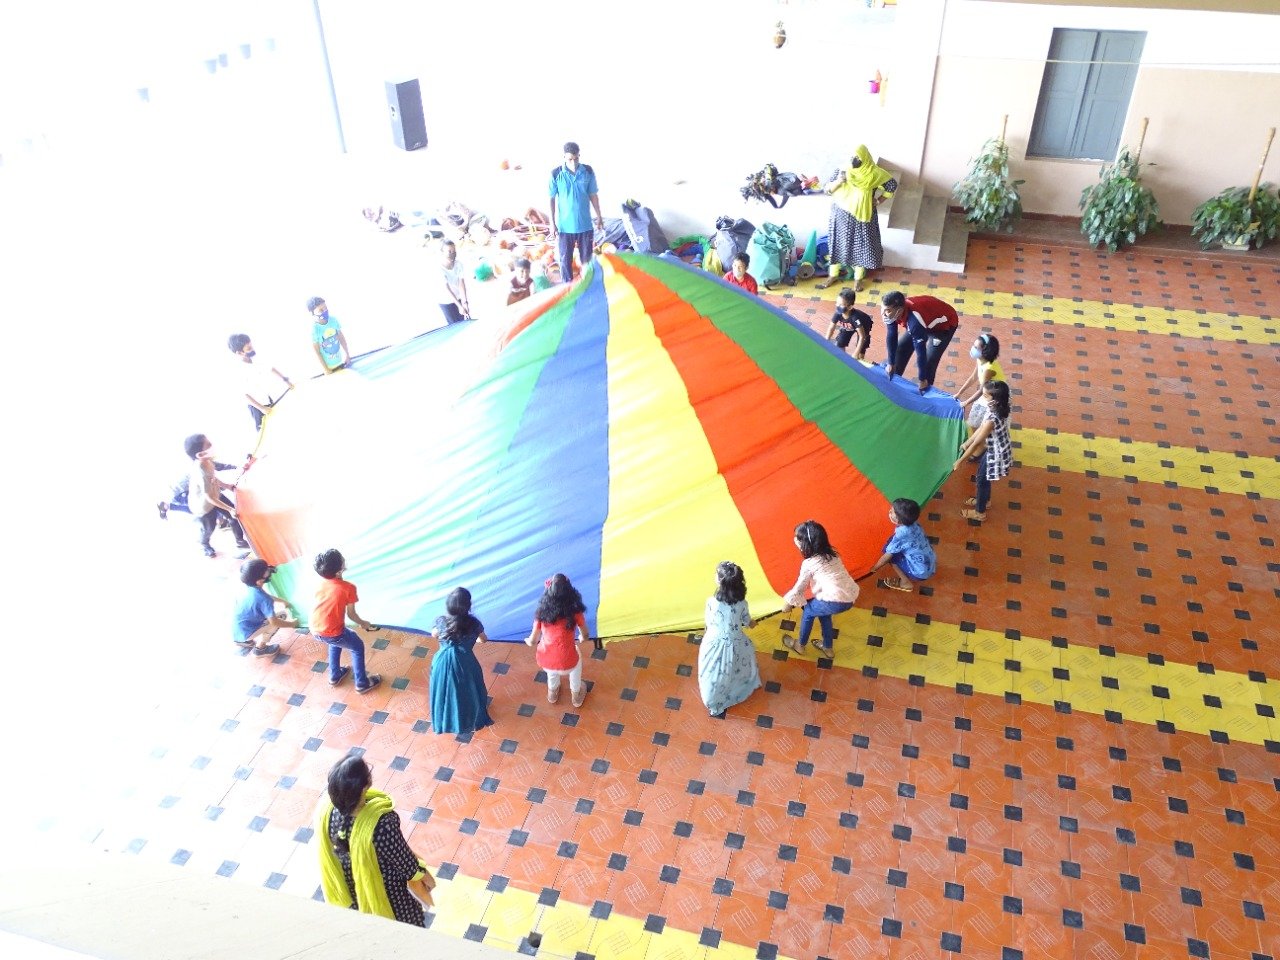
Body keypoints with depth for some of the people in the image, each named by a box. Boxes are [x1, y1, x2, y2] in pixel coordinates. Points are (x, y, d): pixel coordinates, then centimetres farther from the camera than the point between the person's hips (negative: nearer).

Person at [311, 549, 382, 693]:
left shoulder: (321, 582, -3)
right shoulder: (348, 588, -19)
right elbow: (351, 614, -6)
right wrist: (363, 623, 11)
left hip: (315, 630, 6)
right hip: (332, 633, -6)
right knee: (358, 647, 21)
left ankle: (335, 676, 49)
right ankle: (362, 683, 31)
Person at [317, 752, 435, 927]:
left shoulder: (326, 812, -28)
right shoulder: (381, 823, -44)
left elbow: (331, 853, -6)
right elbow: (405, 860, -24)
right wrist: (425, 876, -4)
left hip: (350, 886, 5)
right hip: (386, 888, -4)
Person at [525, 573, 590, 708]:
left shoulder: (542, 612, -2)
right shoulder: (575, 612, -8)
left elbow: (533, 641, 6)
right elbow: (585, 636, 7)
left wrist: (527, 640, 30)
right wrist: (579, 640, 31)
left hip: (545, 662, 2)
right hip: (567, 663, -2)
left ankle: (552, 693, 60)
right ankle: (576, 695, 52)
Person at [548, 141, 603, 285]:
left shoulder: (588, 171, -4)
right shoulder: (556, 174, -9)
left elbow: (593, 195, 6)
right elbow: (552, 199, -3)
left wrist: (599, 217, 7)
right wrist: (552, 223, -6)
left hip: (585, 224, 2)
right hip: (565, 226, -1)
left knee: (587, 259, 11)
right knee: (565, 260, 7)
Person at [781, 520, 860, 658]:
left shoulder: (809, 563, -5)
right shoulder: (831, 554, 15)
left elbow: (799, 587, 7)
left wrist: (788, 604, 22)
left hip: (837, 602, -7)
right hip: (851, 597, 7)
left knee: (808, 610, 18)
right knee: (821, 610, 31)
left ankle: (800, 645, 36)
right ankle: (827, 647, 41)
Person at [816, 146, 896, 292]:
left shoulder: (874, 174, -15)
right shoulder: (842, 170, -10)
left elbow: (893, 185, -3)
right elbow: (827, 189, -9)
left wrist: (878, 200, -3)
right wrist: (838, 181, -27)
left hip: (862, 218, -2)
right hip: (842, 216, 2)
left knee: (861, 246, 10)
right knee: (837, 244, 13)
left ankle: (858, 278, 28)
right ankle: (833, 275, 31)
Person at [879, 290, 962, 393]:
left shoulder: (914, 320, -46)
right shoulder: (891, 312, -26)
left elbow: (920, 351, -35)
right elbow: (891, 337, -10)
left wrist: (922, 380, -25)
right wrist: (890, 363, -2)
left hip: (945, 324, -7)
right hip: (926, 321, 7)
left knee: (929, 361, -14)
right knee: (901, 348, 11)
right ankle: (892, 380, 32)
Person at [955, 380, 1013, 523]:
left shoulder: (992, 419, -38)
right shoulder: (996, 409, -11)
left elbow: (977, 443, -28)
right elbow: (981, 428, 4)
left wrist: (961, 460, -17)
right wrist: (966, 444, 13)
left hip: (997, 455, -8)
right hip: (994, 450, 8)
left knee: (982, 480, 15)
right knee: (982, 477, 29)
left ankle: (979, 512, 38)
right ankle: (984, 499, 56)